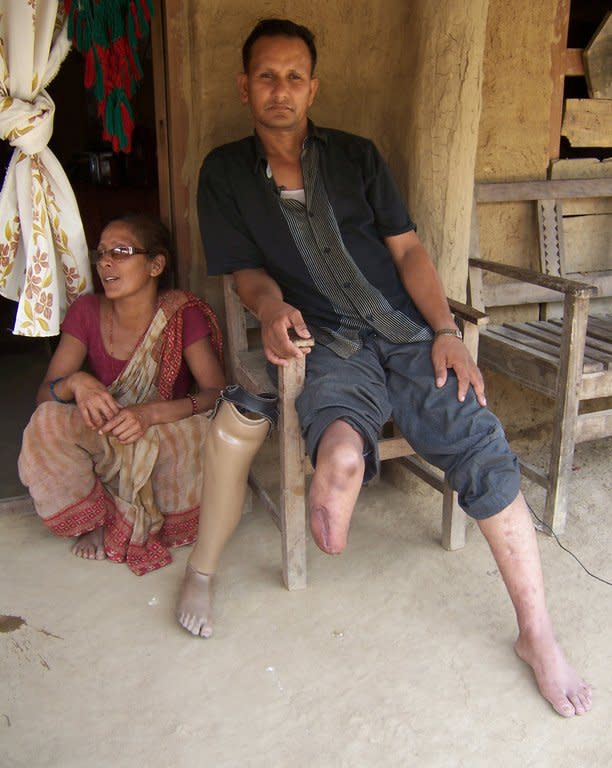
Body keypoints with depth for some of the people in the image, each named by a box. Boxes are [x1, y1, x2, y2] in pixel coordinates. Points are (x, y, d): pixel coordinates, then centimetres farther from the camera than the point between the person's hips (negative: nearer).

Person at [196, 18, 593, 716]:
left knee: (482, 450, -19)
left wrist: (445, 330, -3)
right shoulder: (225, 173, 14)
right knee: (341, 446, -39)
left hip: (405, 331, 2)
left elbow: (406, 247, 11)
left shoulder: (355, 155, 16)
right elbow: (246, 270, 11)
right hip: (326, 344, -1)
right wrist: (270, 304, -14)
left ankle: (537, 634, -9)